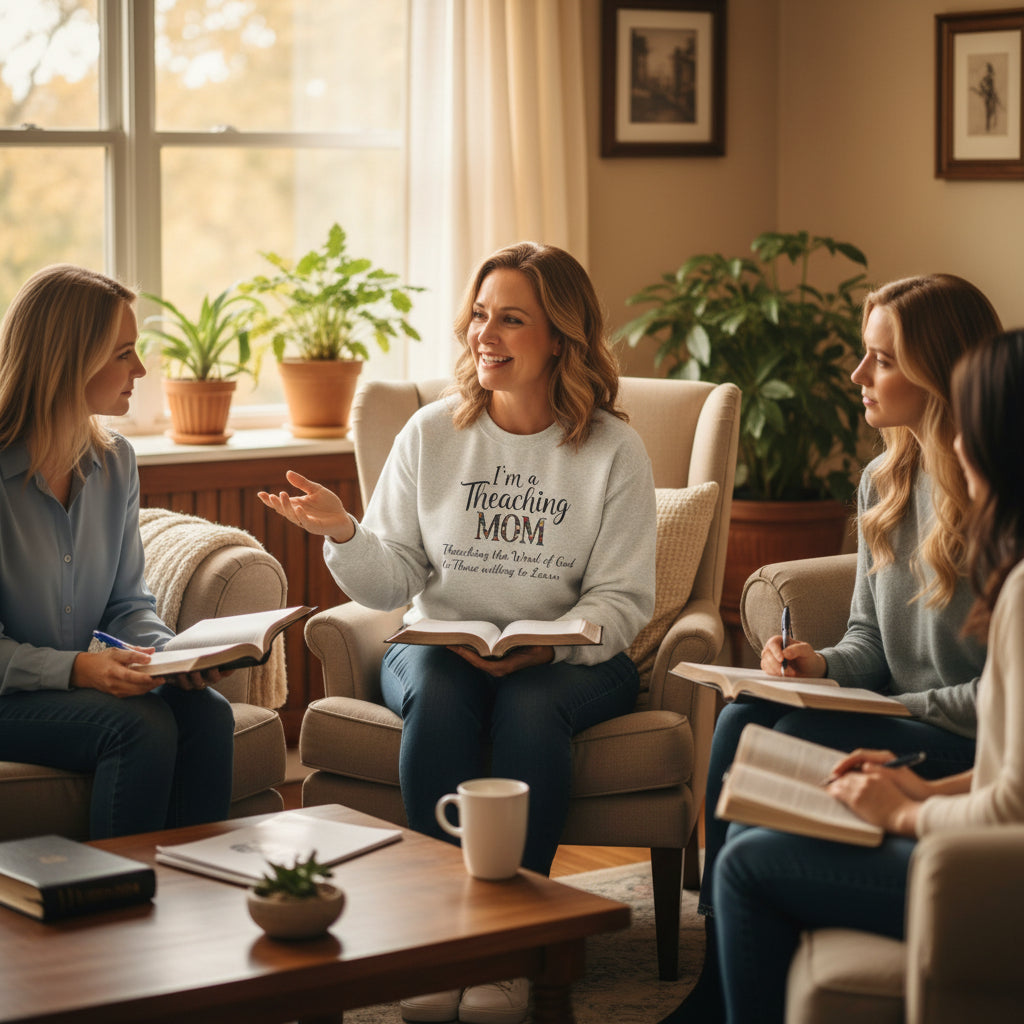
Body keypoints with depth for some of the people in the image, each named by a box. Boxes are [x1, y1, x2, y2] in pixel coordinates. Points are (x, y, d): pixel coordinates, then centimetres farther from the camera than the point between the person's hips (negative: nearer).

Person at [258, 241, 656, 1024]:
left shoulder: (613, 449, 0)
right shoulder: (432, 434, 5)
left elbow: (624, 598, -3)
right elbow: (392, 583, 3)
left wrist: (543, 647, -21)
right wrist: (343, 535, -18)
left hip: (570, 658, -1)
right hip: (439, 646, 1)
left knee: (529, 707, -35)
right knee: (438, 700, -33)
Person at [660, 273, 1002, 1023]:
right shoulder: (883, 483, 11)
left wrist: (901, 708, -16)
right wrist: (823, 665, -3)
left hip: (979, 742, -8)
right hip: (897, 722, 8)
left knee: (799, 740, -27)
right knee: (742, 721, -17)